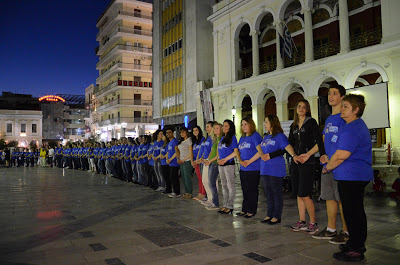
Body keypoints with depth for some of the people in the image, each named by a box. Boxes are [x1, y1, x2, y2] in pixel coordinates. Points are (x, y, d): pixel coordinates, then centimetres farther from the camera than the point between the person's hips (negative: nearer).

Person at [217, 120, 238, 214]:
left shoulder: (232, 137, -7)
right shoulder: (222, 138, 15)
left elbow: (236, 152, -14)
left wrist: (225, 159, -15)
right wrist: (218, 159, 7)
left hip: (229, 164, -8)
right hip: (221, 164, 8)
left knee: (230, 186, -2)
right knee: (224, 185, 13)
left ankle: (230, 206, 5)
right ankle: (224, 205, 21)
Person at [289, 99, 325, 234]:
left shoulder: (311, 122, -2)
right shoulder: (293, 126, 16)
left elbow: (319, 142, -12)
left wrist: (308, 154, -21)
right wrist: (294, 156, -2)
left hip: (308, 163, -6)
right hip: (295, 163, 7)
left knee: (304, 194, -9)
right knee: (299, 194, 9)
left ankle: (313, 223, 5)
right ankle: (302, 222, 18)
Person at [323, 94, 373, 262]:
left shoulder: (351, 129, -19)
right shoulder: (358, 125, 17)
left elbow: (340, 156, -22)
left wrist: (327, 168, -6)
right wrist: (329, 164, 23)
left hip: (351, 177, -11)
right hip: (358, 175, 11)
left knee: (352, 212, -3)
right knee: (356, 211, 18)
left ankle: (355, 251, 6)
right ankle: (357, 243, 30)